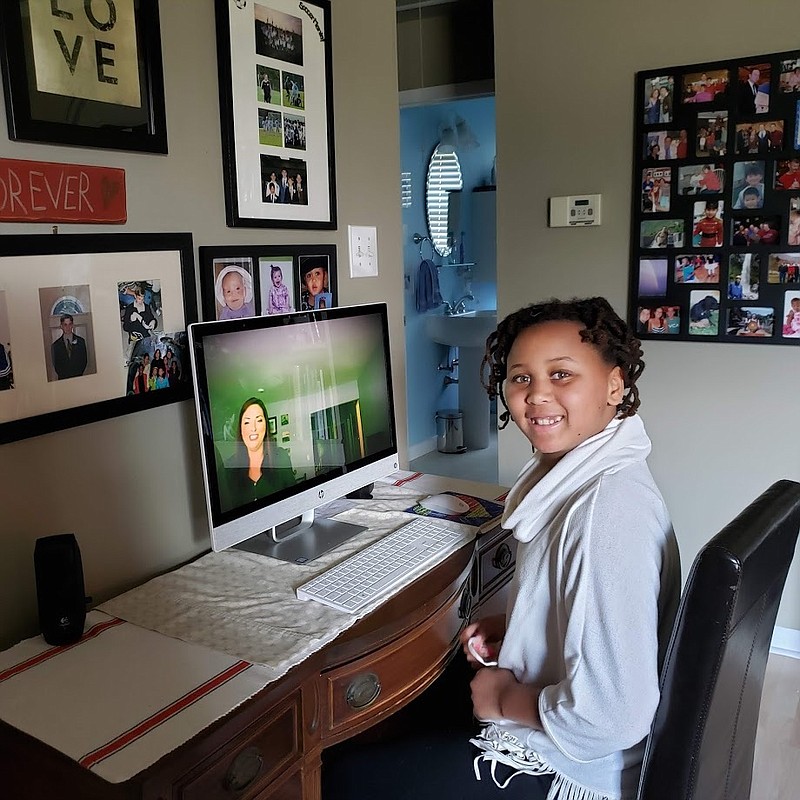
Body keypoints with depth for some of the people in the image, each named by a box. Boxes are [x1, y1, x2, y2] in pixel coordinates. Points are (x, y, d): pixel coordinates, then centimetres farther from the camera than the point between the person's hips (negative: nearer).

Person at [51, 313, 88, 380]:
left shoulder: (81, 341, 7)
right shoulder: (55, 345, 4)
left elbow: (84, 360, 6)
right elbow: (56, 365, 7)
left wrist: (79, 374, -4)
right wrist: (64, 375, -4)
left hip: (78, 377, 0)